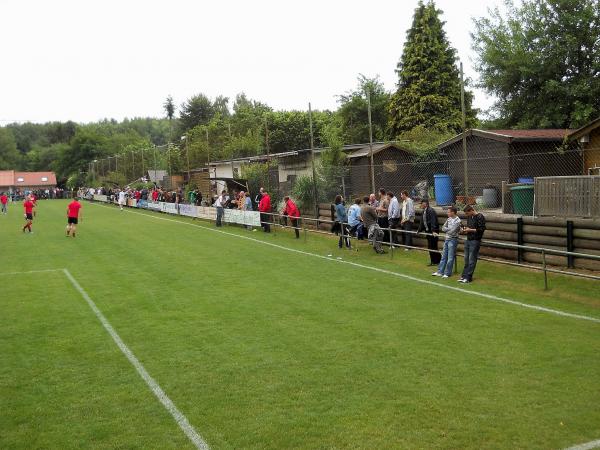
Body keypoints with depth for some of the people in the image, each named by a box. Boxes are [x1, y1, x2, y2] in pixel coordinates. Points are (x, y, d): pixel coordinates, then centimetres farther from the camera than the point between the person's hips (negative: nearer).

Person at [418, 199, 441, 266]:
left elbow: (433, 222, -26)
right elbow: (422, 222, 18)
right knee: (430, 247, 12)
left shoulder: (431, 211, -18)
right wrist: (419, 230, 19)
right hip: (428, 231, 9)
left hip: (433, 232, -9)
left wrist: (434, 231, -32)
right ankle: (433, 261, 20)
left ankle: (437, 261, 8)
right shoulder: (424, 211, 11)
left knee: (433, 246, -3)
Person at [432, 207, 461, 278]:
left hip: (453, 240, -7)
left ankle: (447, 273, 7)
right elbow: (443, 228, 6)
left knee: (450, 258, 0)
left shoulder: (457, 221, -16)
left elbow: (452, 231, -20)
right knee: (444, 256, 11)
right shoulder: (449, 219, 7)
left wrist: (446, 230, -2)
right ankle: (440, 272, 16)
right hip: (447, 239, 8)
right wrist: (449, 229, -10)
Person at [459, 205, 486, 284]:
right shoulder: (469, 217, 12)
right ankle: (464, 275, 14)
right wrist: (465, 230, 3)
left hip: (475, 241, -8)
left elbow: (482, 229, -17)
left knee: (472, 260, -4)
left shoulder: (480, 217, -12)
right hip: (468, 240, 8)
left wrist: (470, 230, -16)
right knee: (466, 259, 10)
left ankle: (468, 277, 0)